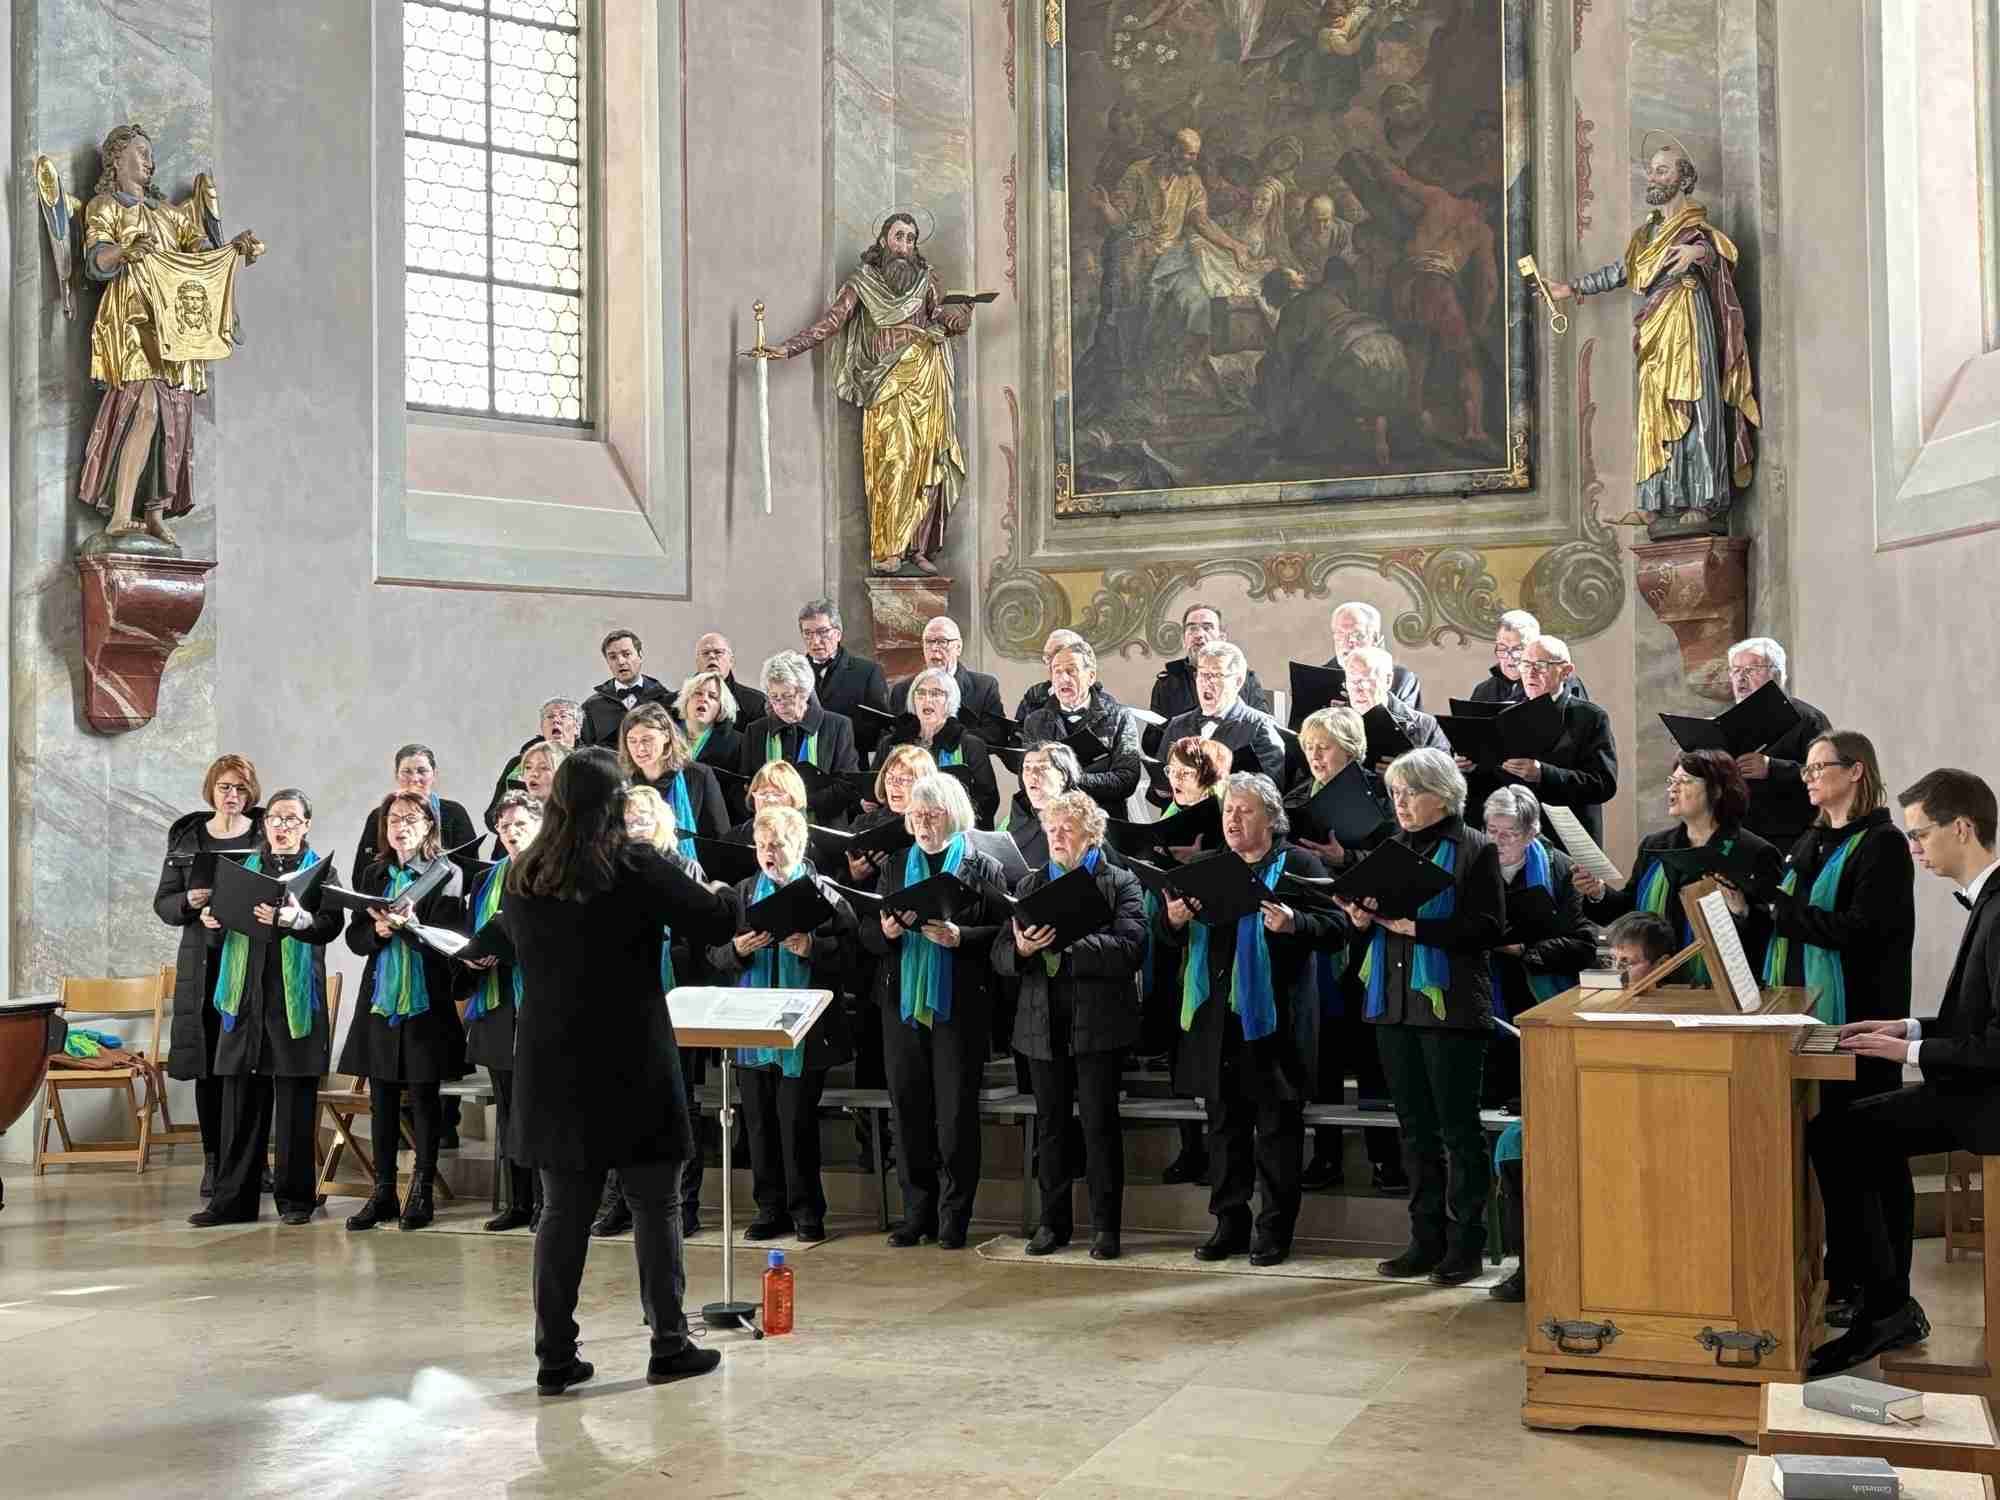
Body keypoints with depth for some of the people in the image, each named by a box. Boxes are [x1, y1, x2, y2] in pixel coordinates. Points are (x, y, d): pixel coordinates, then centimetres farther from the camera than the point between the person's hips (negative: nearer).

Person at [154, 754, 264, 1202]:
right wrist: (189, 901, -12)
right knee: (207, 1063, 2)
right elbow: (163, 903, 9)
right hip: (203, 964, 2)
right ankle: (213, 1161, 10)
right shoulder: (186, 837, 10)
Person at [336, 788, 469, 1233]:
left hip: (426, 1002, -4)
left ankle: (422, 1191, 10)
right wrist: (381, 930, -12)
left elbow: (447, 941, -10)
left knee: (423, 1097, 2)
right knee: (381, 1100, 7)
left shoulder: (447, 875, -3)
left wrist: (409, 924, -25)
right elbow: (354, 938, 8)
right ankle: (383, 1192, 14)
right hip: (380, 1000, 4)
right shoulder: (372, 876, 12)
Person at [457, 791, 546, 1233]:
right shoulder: (488, 882, 17)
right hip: (498, 1006, 6)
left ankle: (545, 1201, 4)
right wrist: (472, 958, 0)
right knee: (507, 1108, 9)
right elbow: (472, 939, 21)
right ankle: (515, 1202, 15)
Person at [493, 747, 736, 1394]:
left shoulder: (522, 877, 2)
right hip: (632, 1066, -4)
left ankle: (555, 1356, 11)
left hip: (551, 1066, 4)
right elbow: (717, 921, -6)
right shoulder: (637, 868, -12)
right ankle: (668, 1345, 13)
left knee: (562, 1212, 10)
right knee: (656, 1206, 7)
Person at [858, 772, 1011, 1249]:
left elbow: (1001, 934, -5)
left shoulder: (983, 868, 1)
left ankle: (953, 1218, 7)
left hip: (959, 1007, -4)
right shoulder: (895, 867, 13)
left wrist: (958, 937, -20)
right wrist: (886, 931, -9)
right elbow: (867, 935, 12)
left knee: (956, 1114, -1)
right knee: (908, 1111, 6)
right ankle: (916, 1214, 15)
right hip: (902, 1003, 4)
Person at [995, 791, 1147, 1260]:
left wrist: (1069, 940, -20)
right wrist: (1022, 948, -14)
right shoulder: (1029, 885, 15)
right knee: (1051, 1125, 9)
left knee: (1100, 1123, -2)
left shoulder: (1120, 883, 2)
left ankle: (1105, 1225, 7)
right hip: (1043, 1023, 4)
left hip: (1098, 1022, -4)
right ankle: (1053, 1222, 18)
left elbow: (1131, 949, -13)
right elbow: (1000, 956, 9)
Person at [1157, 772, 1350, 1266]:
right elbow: (1167, 937, 16)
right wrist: (1172, 920, -7)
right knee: (1225, 1123, 10)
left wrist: (1294, 924, -26)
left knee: (1277, 1126, 1)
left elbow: (1338, 928, -8)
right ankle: (1229, 1225, 19)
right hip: (1217, 1016, 5)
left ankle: (1274, 1230, 9)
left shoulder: (1298, 865, 0)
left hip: (1272, 1017, -5)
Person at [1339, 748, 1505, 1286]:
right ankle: (1426, 1240, 18)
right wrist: (1363, 920, -4)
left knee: (1458, 1127, 1)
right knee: (1415, 1127, 11)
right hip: (1393, 1004, 6)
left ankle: (1464, 1244, 8)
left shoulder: (1475, 849, -4)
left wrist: (1417, 927, -19)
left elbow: (1488, 927, -13)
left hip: (1450, 1005, -6)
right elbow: (1369, 924, 19)